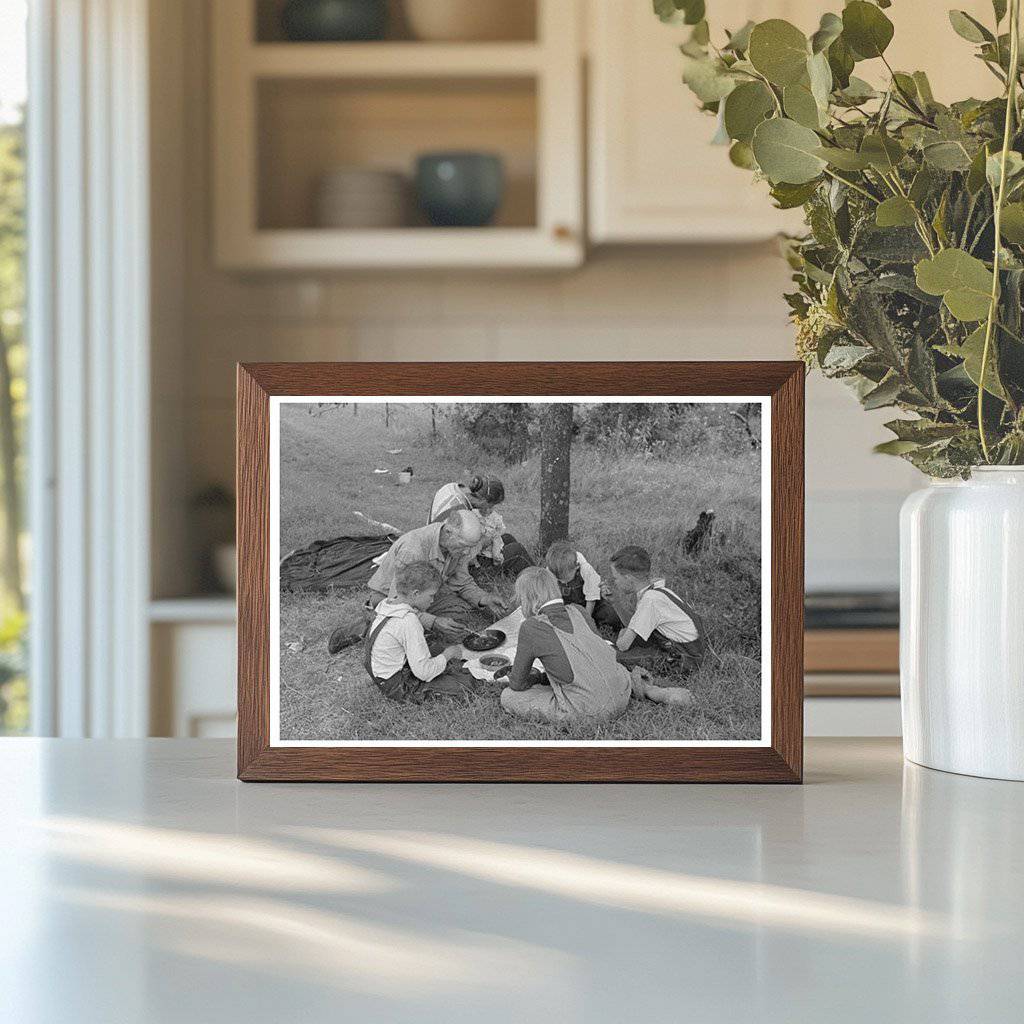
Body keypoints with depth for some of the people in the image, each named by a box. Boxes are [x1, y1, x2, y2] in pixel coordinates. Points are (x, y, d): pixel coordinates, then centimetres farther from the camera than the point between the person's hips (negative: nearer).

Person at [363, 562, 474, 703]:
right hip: (399, 688, -9)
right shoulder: (409, 622, -29)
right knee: (465, 684, -10)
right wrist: (446, 655, -11)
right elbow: (424, 672, -27)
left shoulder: (386, 604, -1)